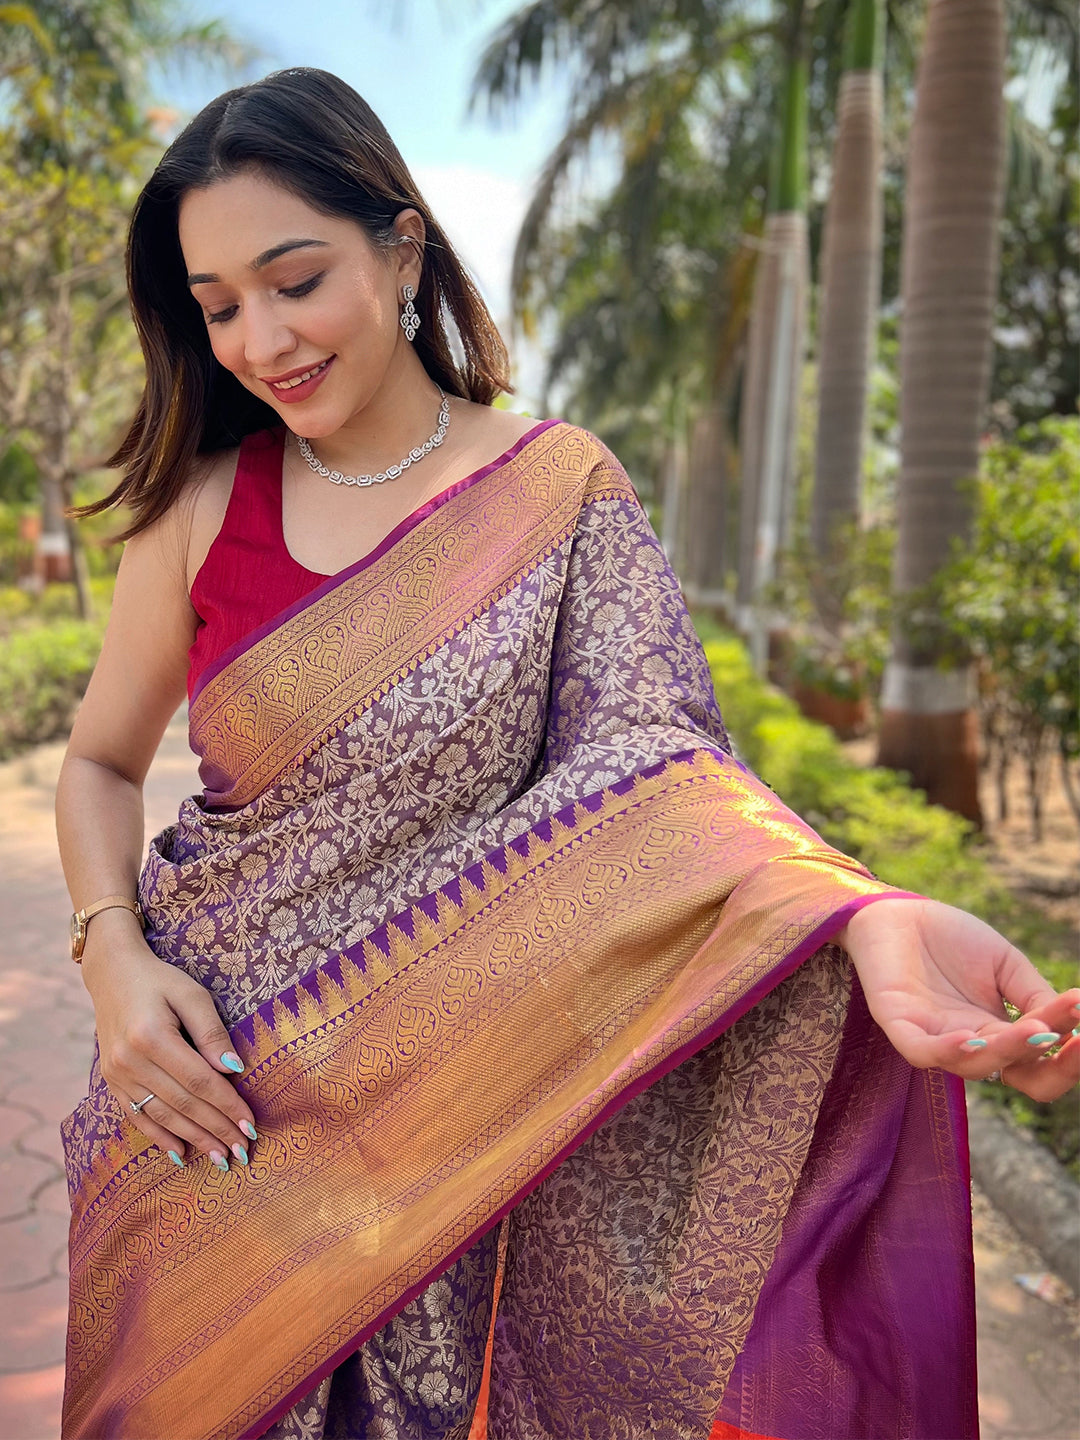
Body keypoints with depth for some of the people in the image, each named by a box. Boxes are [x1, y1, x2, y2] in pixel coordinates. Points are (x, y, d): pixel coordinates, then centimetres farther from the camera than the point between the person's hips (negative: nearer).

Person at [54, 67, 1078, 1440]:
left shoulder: (562, 491, -7)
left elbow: (651, 753, -19)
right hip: (203, 1078, 2)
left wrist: (870, 919, -37)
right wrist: (113, 957, -12)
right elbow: (100, 762, 6)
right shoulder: (205, 500, -3)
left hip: (438, 1108, -1)